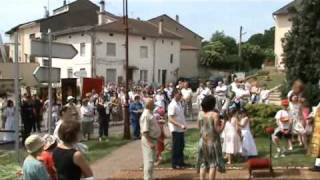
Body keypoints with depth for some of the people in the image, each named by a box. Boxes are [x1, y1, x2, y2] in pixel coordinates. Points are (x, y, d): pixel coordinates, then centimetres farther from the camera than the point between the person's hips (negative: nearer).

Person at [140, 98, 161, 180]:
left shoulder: (150, 114, 11)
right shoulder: (146, 115, -20)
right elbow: (145, 131, -24)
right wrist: (150, 142, -25)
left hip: (152, 139, 10)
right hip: (148, 140, -10)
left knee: (151, 160, 18)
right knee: (149, 160, -5)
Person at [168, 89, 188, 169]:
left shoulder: (179, 103, 9)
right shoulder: (172, 105, -19)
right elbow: (170, 119, -24)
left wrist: (184, 125, 12)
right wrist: (180, 125, -28)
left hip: (181, 129, 9)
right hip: (176, 129, -9)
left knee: (181, 146, 16)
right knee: (176, 147, 1)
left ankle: (181, 162, 28)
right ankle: (175, 164, 12)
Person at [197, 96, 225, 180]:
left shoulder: (200, 114, 1)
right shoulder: (215, 114, -13)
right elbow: (218, 130, -15)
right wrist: (223, 122, -3)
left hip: (203, 141, 5)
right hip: (213, 141, -5)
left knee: (203, 163, 12)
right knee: (213, 164, 3)